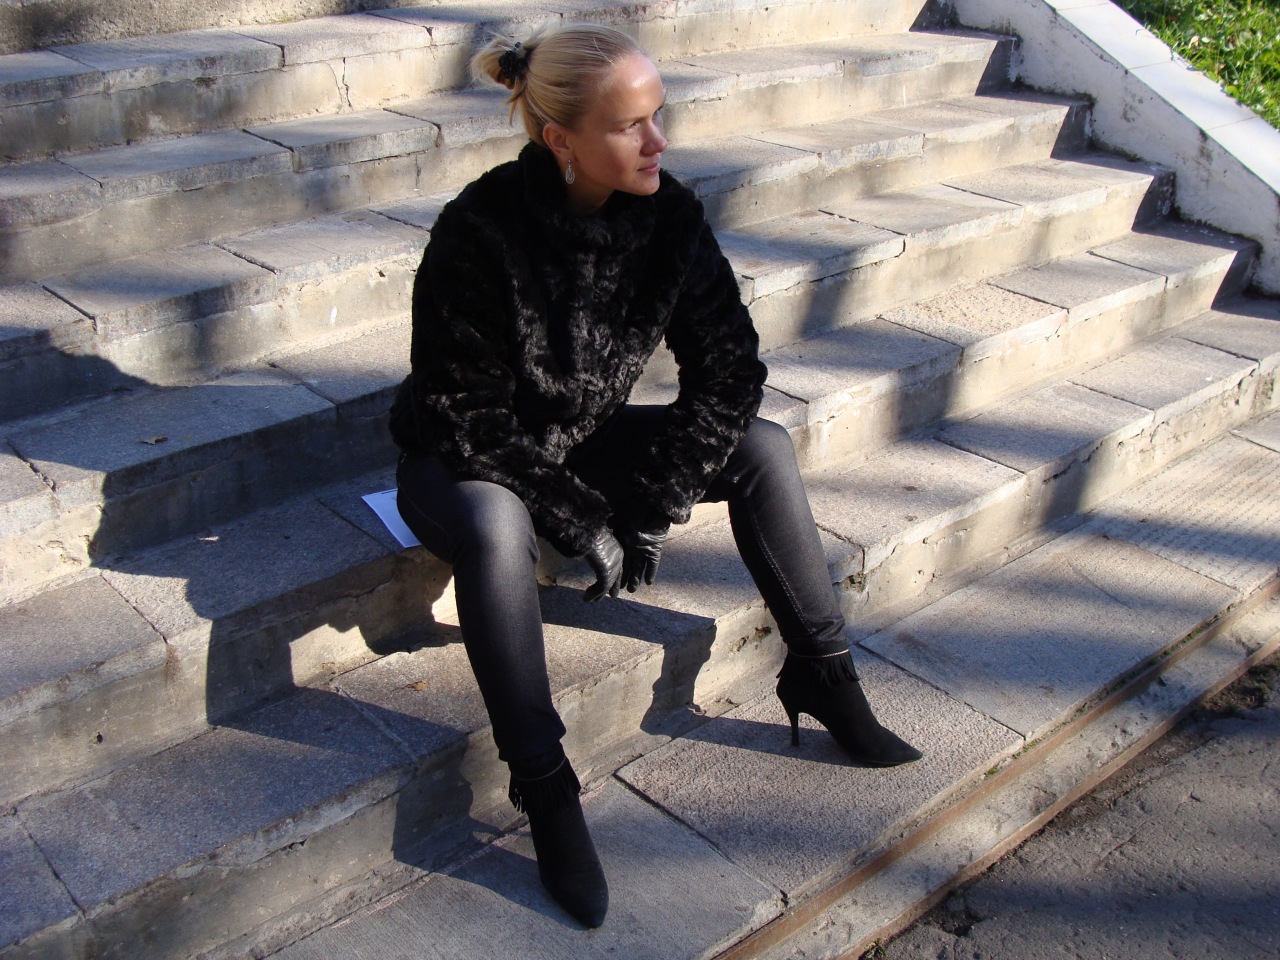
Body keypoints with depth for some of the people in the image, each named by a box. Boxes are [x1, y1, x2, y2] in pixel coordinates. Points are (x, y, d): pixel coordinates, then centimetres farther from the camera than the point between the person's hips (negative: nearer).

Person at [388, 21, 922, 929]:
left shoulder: (667, 214, -15)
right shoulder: (480, 233, -28)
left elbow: (728, 368, -11)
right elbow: (469, 418, -24)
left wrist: (655, 507, -15)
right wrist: (581, 524, -22)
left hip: (585, 440, 5)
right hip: (465, 459, -4)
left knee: (763, 446, -8)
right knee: (493, 526, -38)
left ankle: (824, 682, 4)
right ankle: (546, 789, -23)